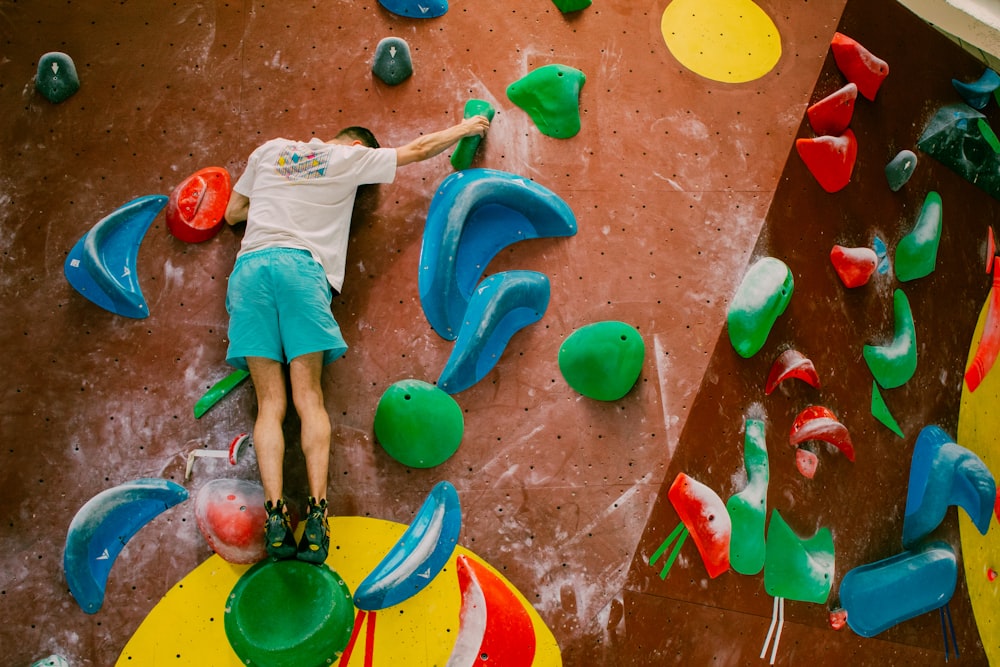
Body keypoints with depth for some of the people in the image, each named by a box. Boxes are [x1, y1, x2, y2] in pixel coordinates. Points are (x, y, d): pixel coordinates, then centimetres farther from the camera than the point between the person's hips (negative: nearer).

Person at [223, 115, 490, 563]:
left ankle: (275, 514, -17)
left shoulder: (270, 150, 26)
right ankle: (316, 513, -18)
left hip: (248, 266, 3)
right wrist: (465, 127, 40)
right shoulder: (350, 157, 17)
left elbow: (232, 213, 28)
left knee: (270, 404, -2)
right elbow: (417, 149, 26)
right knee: (308, 397, -4)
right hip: (300, 263, -3)